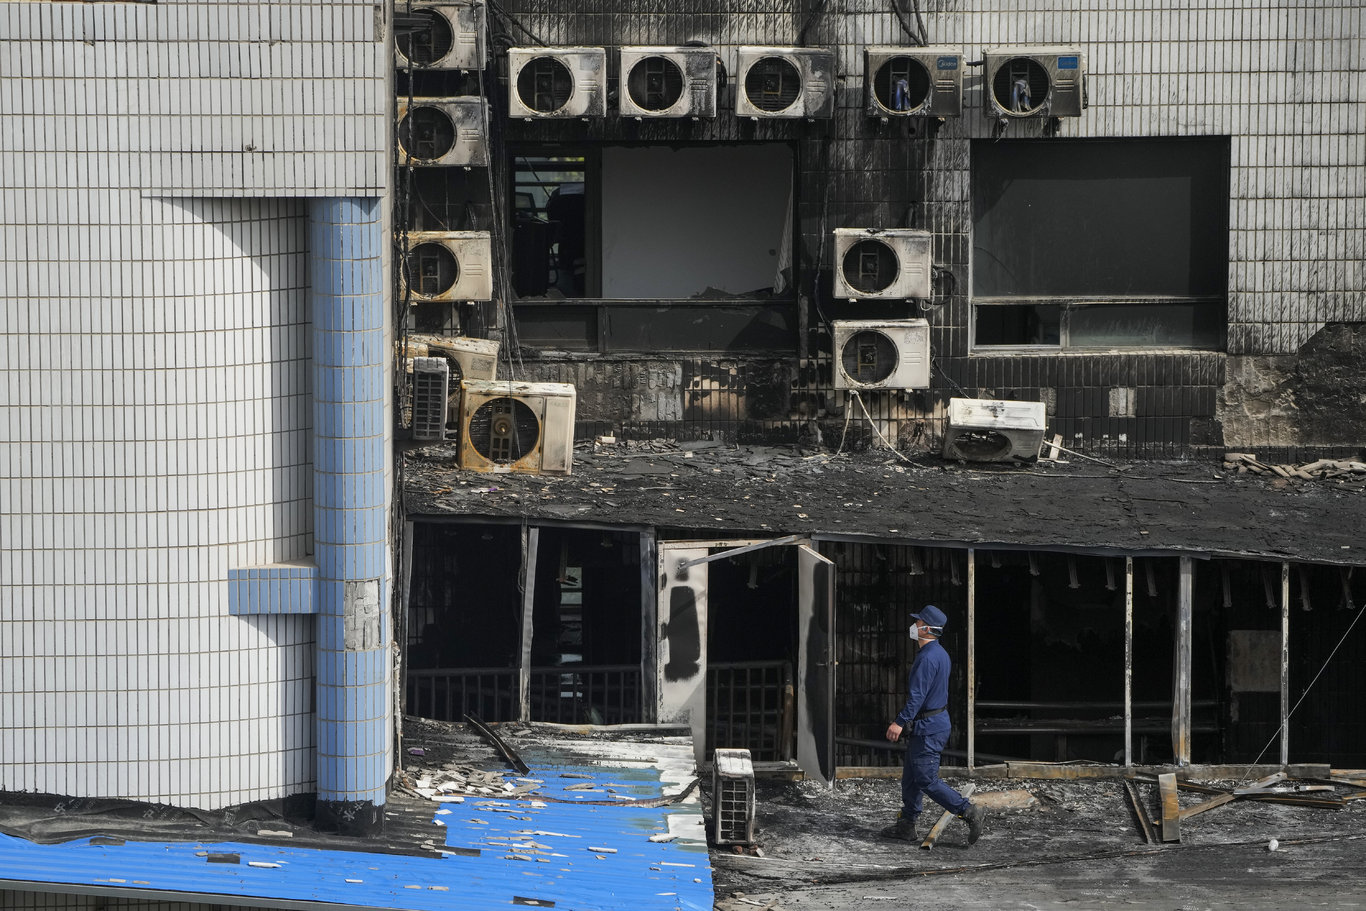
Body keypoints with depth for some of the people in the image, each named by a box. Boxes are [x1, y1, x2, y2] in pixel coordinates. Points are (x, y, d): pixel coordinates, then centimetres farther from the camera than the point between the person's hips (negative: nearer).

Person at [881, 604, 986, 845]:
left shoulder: (927, 658, -20)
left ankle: (969, 811, -9)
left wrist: (900, 722, -25)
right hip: (938, 719, 10)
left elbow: (917, 696, -26)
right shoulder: (940, 654, 12)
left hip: (927, 727, -10)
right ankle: (906, 825, 20)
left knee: (926, 780, -7)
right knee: (910, 777, 15)